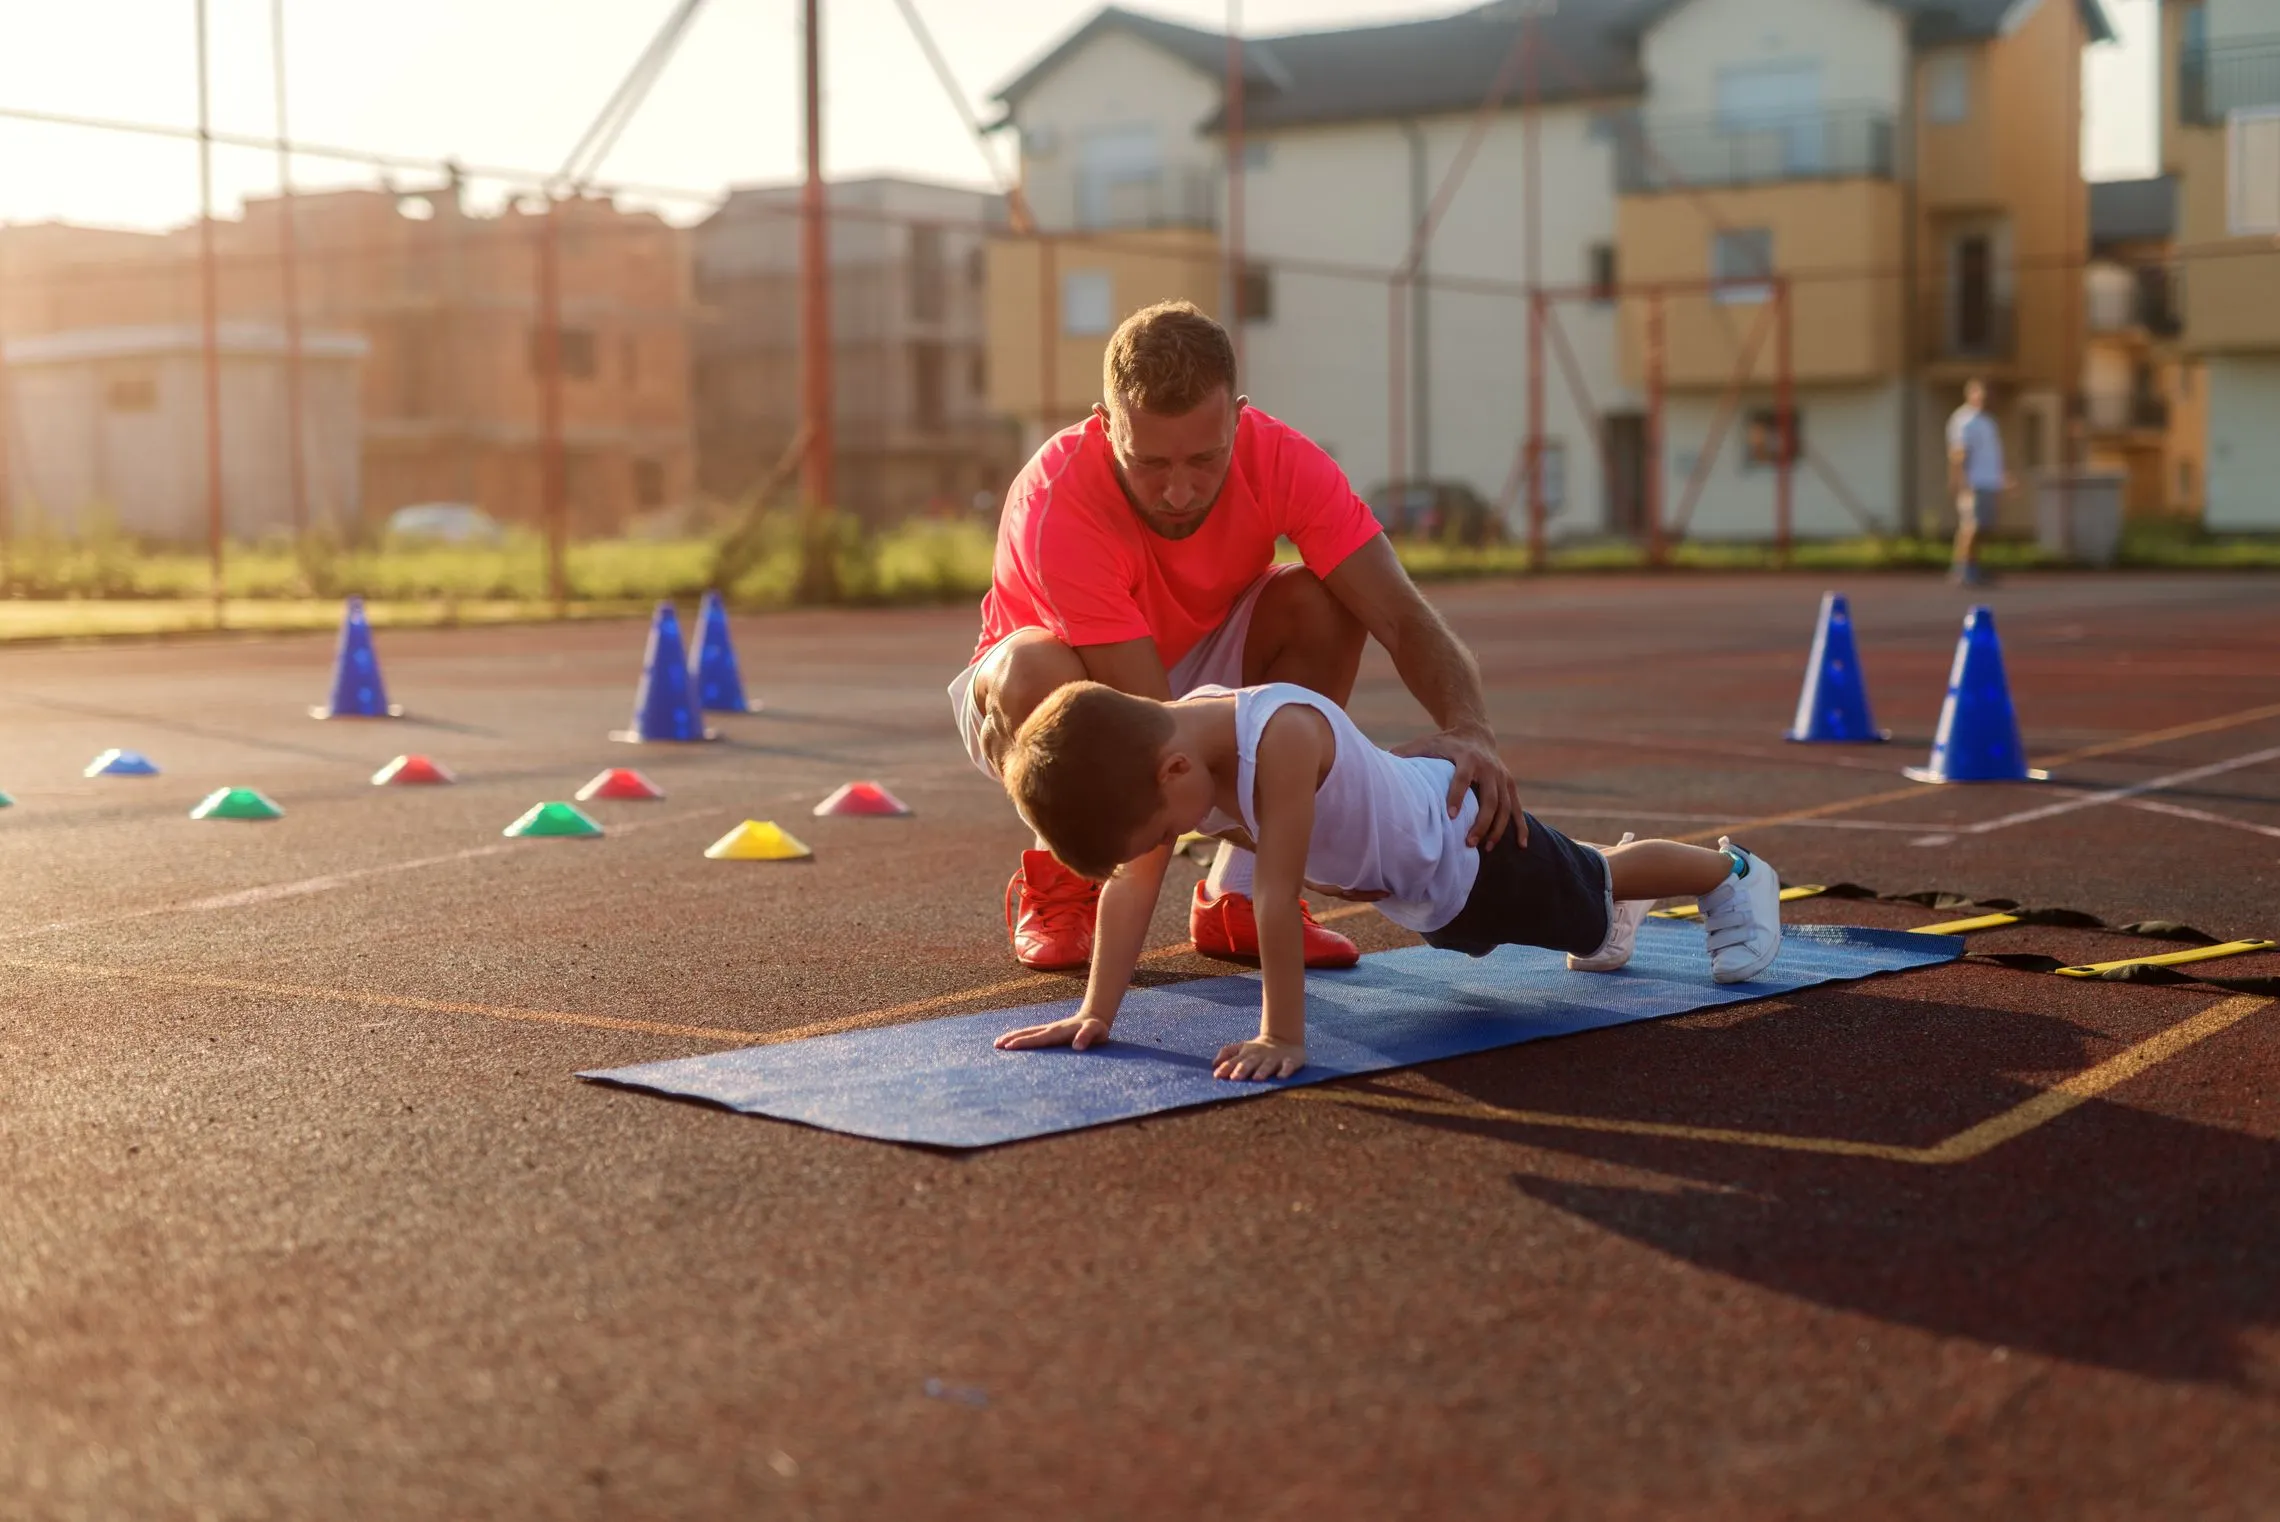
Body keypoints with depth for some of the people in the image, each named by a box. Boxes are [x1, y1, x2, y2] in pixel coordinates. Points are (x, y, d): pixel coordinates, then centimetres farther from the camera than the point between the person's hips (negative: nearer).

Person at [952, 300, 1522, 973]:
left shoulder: (1279, 459, -25)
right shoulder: (1057, 505, -37)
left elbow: (1403, 615, -30)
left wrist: (1470, 732, -49)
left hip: (1186, 671, 4)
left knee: (1323, 602, -24)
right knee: (1035, 670, -40)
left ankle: (1236, 895, -13)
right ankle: (1058, 882, -8)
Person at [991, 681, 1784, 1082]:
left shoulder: (1282, 735, -47)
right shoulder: (1160, 746, -25)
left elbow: (1277, 898, -45)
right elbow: (1131, 887, -20)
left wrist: (1282, 1037, -42)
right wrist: (1096, 1012, -23)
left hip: (1465, 840, -7)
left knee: (1587, 898, 22)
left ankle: (1731, 872, 50)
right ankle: (1612, 883, 69)